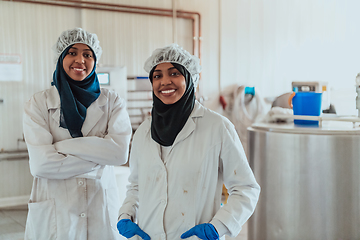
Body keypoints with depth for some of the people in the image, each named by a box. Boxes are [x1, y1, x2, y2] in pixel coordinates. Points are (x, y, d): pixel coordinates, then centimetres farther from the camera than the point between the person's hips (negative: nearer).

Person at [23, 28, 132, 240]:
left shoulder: (112, 101, 2)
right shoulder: (39, 103, -2)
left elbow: (120, 152, -13)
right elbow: (41, 164, -14)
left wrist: (62, 145, -14)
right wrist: (99, 155, -12)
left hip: (102, 211, 1)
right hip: (54, 214, -1)